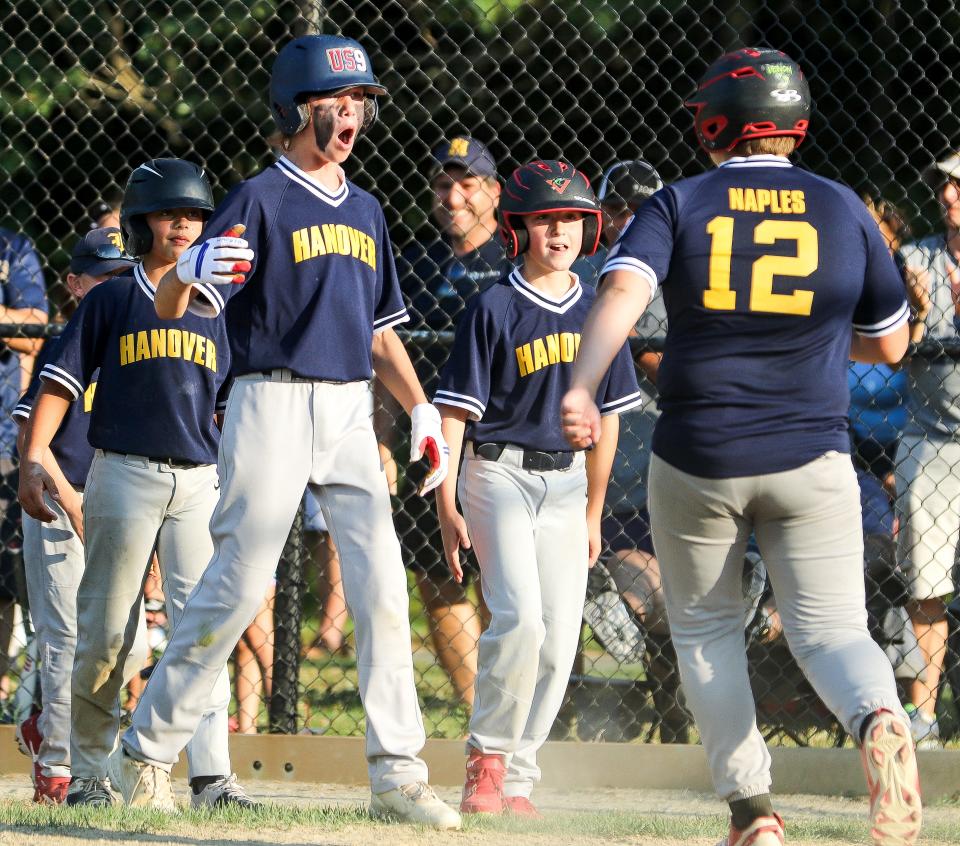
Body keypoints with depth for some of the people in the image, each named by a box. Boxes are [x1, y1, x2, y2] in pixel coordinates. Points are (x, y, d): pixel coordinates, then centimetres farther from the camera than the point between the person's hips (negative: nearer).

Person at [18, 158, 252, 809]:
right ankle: (90, 773, 10)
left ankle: (212, 776, -8)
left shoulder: (217, 310, 14)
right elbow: (62, 384, 1)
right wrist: (33, 459, -10)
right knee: (106, 631, 0)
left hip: (200, 482, 2)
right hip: (124, 474, -2)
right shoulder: (110, 302, 5)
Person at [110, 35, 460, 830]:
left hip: (350, 415, 6)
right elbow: (171, 306, -12)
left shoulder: (365, 210, 17)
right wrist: (188, 273, -36)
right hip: (274, 401, -6)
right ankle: (147, 750, 4)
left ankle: (398, 773, -1)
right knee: (238, 585, -8)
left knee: (383, 586, -3)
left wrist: (423, 409, 11)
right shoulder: (261, 199, -4)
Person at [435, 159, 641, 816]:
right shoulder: (494, 310, -5)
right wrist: (447, 506, -12)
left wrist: (593, 512, 16)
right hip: (499, 473, -5)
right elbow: (454, 411, -6)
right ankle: (487, 759, -5)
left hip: (565, 485, 5)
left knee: (559, 641, -1)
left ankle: (516, 778, 9)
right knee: (520, 617, -20)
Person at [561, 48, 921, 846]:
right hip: (811, 463, 0)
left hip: (697, 463, 0)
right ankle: (879, 720, -35)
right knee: (831, 627, -1)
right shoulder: (843, 209, 4)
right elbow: (889, 344, 12)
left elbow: (624, 289, -20)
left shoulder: (679, 205, -1)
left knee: (706, 628, 16)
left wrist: (581, 387, -33)